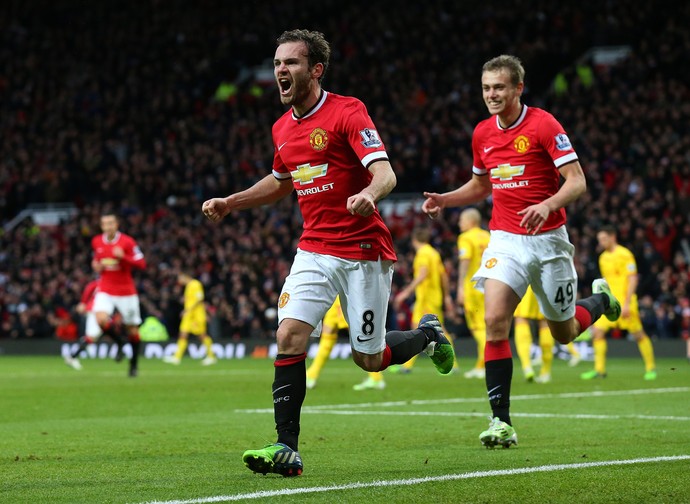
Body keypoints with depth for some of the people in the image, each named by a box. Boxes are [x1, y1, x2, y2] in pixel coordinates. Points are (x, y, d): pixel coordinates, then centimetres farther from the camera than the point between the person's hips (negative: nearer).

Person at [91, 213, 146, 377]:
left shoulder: (127, 242, -10)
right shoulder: (96, 242, 3)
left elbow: (141, 263, -12)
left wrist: (123, 257, -27)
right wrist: (96, 266, 0)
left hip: (126, 292, -2)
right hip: (105, 290, 2)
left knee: (132, 329, 5)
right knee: (101, 319, -24)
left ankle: (134, 365, 24)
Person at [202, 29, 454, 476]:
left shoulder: (347, 112, -13)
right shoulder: (283, 129, 9)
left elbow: (385, 174, -24)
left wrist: (368, 193, -46)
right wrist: (230, 203, 20)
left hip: (364, 250, -6)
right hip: (315, 250, 6)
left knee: (369, 359, 2)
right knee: (289, 337, -14)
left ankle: (427, 335, 35)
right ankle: (286, 450, -13)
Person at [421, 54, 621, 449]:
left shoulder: (544, 125, -12)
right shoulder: (482, 134, 6)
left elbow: (577, 182, -15)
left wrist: (548, 205, -34)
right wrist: (444, 200, 6)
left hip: (548, 239, -3)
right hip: (505, 239, 3)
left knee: (564, 332, 10)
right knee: (495, 320, -18)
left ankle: (600, 299, 46)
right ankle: (502, 422, -16)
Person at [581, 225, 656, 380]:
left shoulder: (625, 254, -9)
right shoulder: (603, 257, 13)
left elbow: (632, 279, -13)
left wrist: (626, 304, -19)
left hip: (624, 302, -6)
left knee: (638, 335, 2)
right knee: (597, 332, -7)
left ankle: (650, 368, 15)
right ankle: (599, 369, -4)